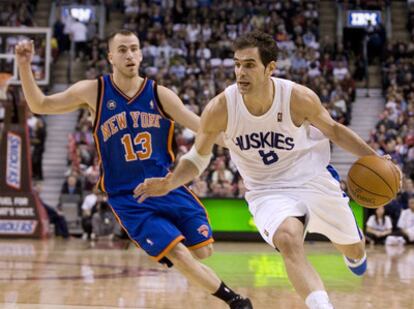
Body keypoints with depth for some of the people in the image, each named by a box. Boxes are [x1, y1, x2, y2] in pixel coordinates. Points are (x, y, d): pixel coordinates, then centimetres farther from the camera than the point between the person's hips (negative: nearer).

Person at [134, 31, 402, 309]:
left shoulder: (299, 98, -22)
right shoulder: (220, 108, -21)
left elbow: (333, 130, -1)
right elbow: (198, 158, -5)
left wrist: (374, 158, -10)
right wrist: (168, 183, -24)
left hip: (314, 179, 2)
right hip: (268, 191, -1)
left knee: (354, 250, 19)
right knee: (288, 240, -35)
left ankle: (355, 254, 58)